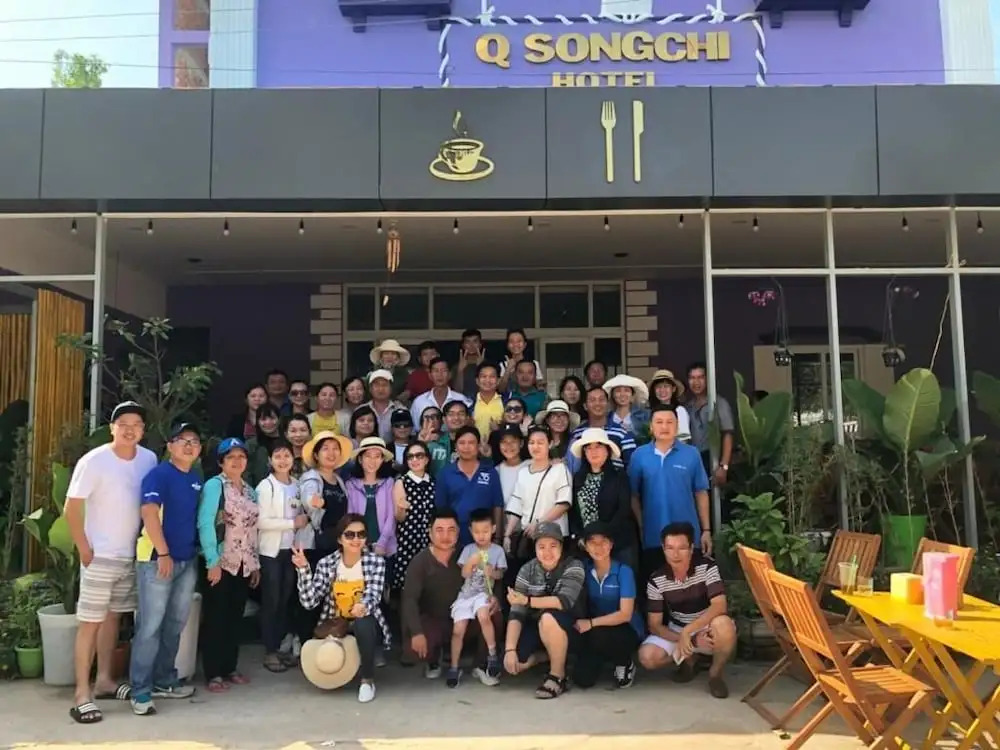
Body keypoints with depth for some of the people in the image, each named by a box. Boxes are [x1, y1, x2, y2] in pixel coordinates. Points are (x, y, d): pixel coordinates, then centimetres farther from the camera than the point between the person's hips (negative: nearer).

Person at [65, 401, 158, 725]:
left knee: (113, 616, 15)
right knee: (90, 622, -2)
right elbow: (71, 509, -13)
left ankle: (104, 680, 27)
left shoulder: (149, 459, -1)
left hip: (130, 555, 6)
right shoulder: (93, 461, -15)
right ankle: (82, 694, 4)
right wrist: (84, 550, -14)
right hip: (99, 556, -5)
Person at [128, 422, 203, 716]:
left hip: (188, 560, 7)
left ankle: (164, 680, 27)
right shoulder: (159, 475, -10)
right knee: (151, 626, -3)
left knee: (175, 625, 15)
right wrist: (163, 553, -22)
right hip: (157, 558, -7)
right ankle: (140, 691, 6)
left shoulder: (197, 479, 11)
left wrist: (200, 552, 14)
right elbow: (149, 513, -18)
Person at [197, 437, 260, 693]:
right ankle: (213, 673, 9)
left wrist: (256, 564, 11)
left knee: (235, 618, 12)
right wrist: (212, 561, -19)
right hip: (221, 563, -6)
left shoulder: (250, 491, 13)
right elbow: (205, 524, -14)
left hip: (244, 564, 6)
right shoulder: (214, 485, -6)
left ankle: (230, 668, 22)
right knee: (216, 618, 1)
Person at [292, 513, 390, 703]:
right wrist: (303, 569, -24)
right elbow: (310, 602, -11)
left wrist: (363, 607, -42)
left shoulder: (376, 561, -6)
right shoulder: (326, 564, -3)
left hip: (365, 625, -2)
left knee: (363, 624, -35)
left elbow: (373, 595, -19)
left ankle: (367, 679, -15)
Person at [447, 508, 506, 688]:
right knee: (458, 630, -8)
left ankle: (492, 654, -15)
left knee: (483, 615, -33)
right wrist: (471, 562, -20)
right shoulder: (468, 549, 2)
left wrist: (492, 572, -22)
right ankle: (454, 668, 7)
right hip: (466, 593, 2)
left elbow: (500, 574, 0)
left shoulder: (498, 550, 0)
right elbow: (464, 574, -1)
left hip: (484, 592, -2)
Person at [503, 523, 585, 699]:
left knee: (548, 618, -36)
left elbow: (565, 601, -33)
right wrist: (510, 649, -25)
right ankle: (553, 656, 11)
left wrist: (527, 600, -40)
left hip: (567, 627, -4)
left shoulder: (573, 566, -18)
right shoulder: (527, 570, -9)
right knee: (514, 664, -18)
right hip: (537, 627, 4)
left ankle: (558, 676, -16)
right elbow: (516, 613, -14)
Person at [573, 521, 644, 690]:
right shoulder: (584, 569, -4)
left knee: (598, 637, -35)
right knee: (583, 679, -14)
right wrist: (581, 623, -22)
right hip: (595, 631, 3)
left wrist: (591, 623, -25)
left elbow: (625, 614, -18)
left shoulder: (623, 571, -15)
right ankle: (603, 658, 18)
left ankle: (625, 663, -4)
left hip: (626, 631, -3)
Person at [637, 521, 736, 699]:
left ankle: (715, 673, -7)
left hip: (708, 630, -2)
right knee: (647, 657, -23)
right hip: (675, 631, 3)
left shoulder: (707, 567, -19)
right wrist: (690, 639, -25)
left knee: (724, 625, -38)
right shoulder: (656, 581, -13)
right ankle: (686, 659, 11)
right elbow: (654, 625, -10)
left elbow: (719, 606, -29)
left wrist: (687, 631, -35)